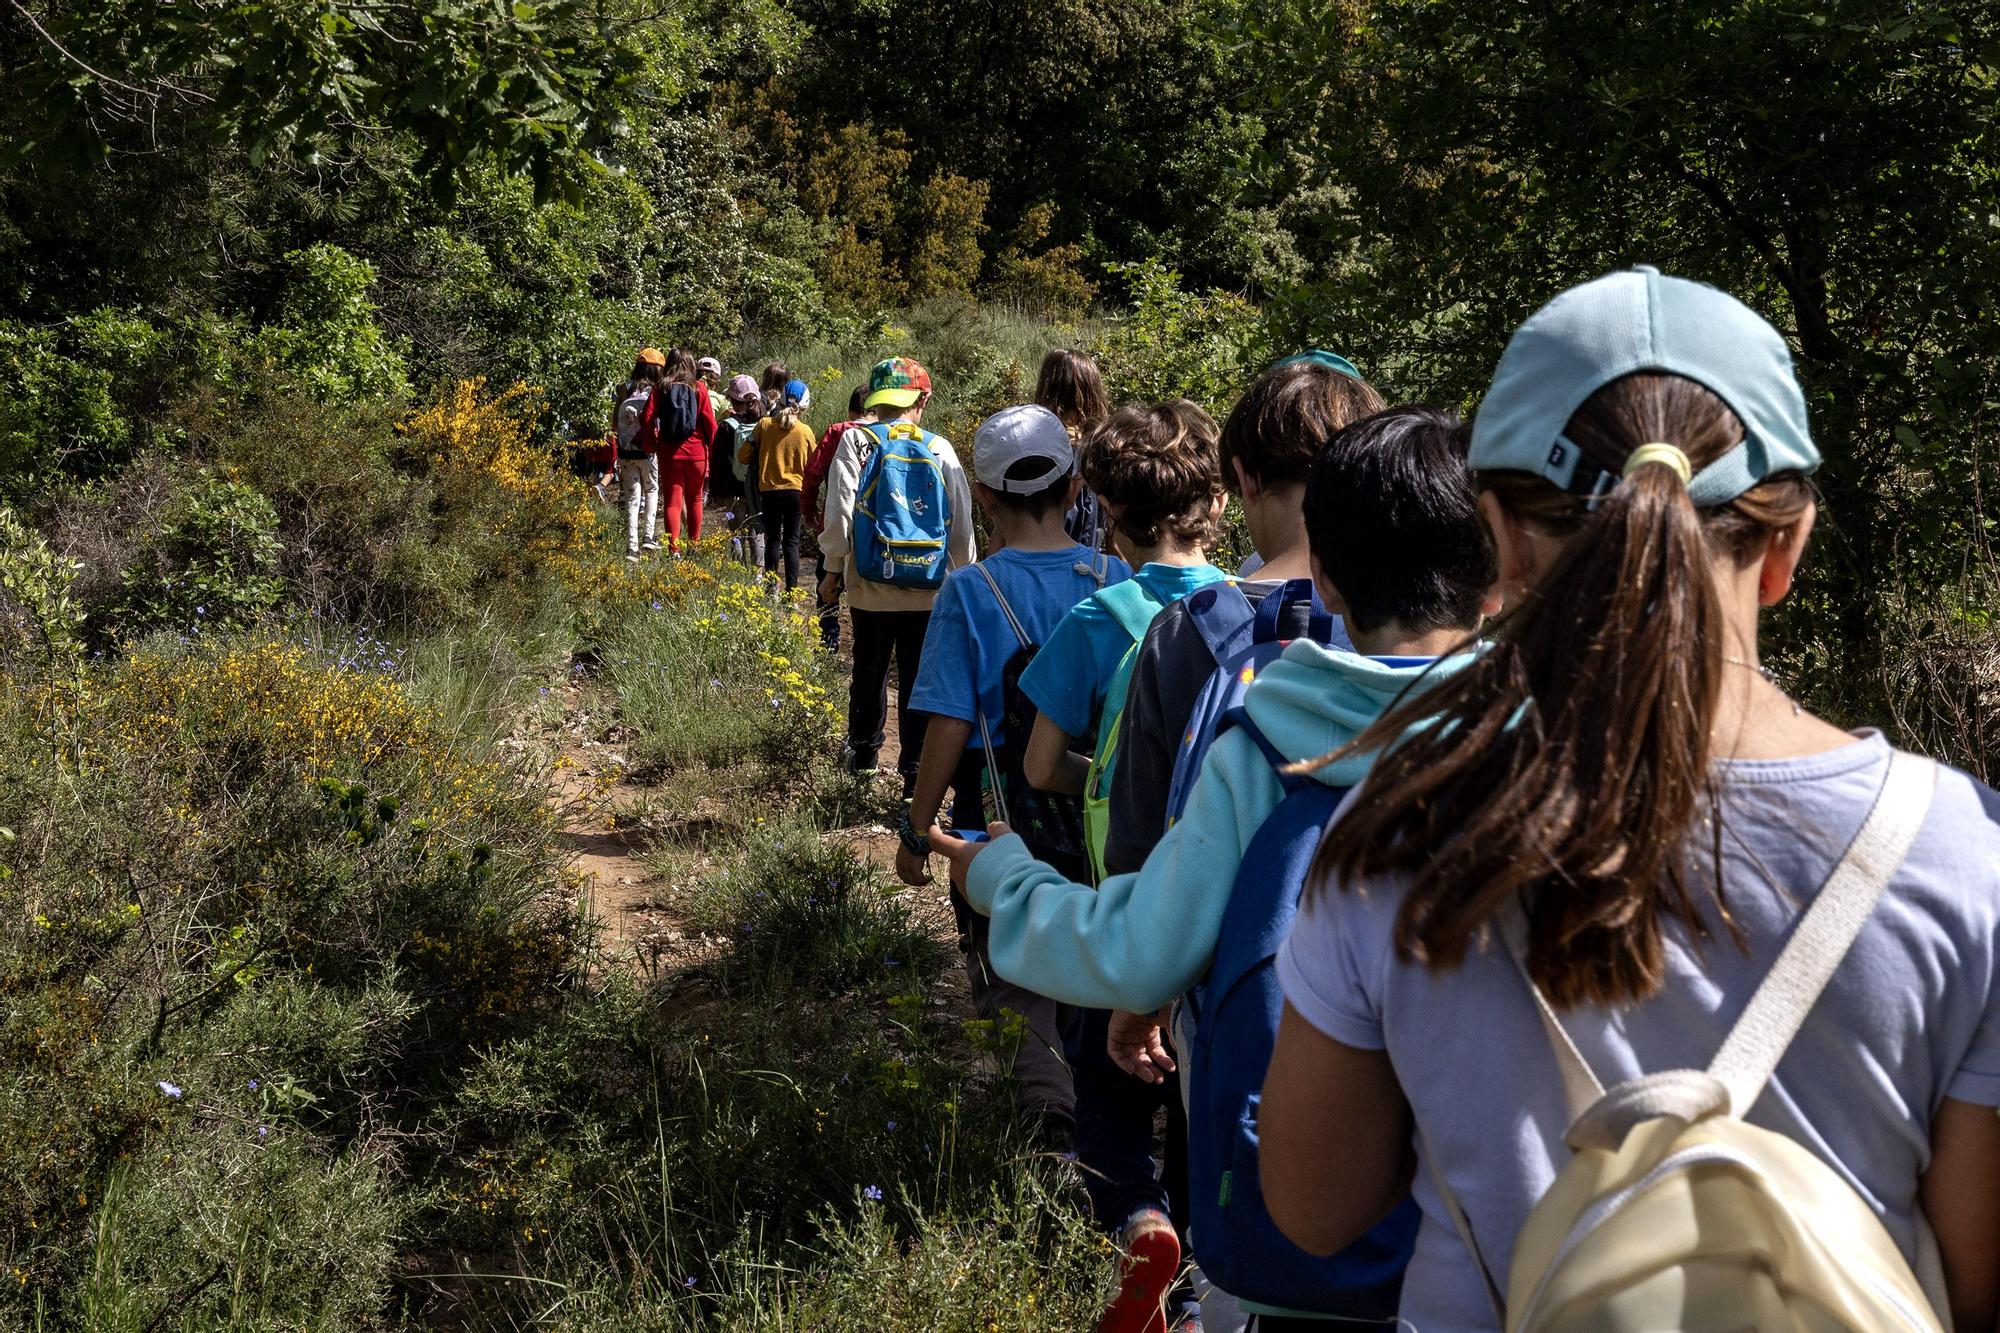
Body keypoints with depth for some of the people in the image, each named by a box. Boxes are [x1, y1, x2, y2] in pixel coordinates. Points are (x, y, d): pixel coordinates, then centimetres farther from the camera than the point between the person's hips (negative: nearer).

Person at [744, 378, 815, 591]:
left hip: (770, 488, 0)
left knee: (773, 539, 13)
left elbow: (744, 456, -1)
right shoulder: (805, 431, -6)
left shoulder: (764, 425, -6)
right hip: (795, 489, 0)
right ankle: (792, 588, 0)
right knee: (791, 541, 6)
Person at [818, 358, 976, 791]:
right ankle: (917, 775, 6)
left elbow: (840, 509, -10)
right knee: (920, 682, 5)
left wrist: (833, 569, 1)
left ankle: (863, 754, 37)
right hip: (928, 590, 0)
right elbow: (961, 522, 0)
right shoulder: (940, 448, -2)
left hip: (871, 585, 0)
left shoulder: (856, 440, -5)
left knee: (869, 674, 18)